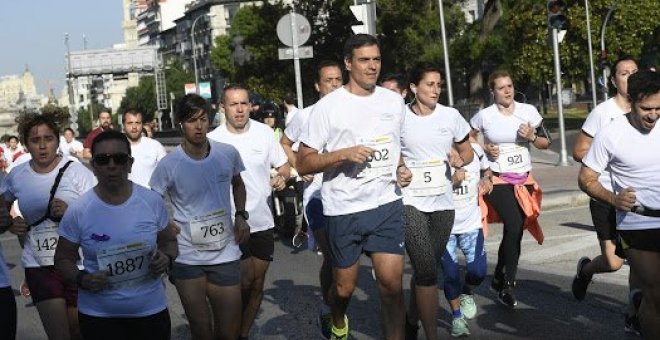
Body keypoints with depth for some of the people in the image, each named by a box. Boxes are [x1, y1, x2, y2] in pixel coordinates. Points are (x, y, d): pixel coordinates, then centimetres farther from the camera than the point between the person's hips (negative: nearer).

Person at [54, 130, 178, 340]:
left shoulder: (152, 201, -4)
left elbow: (169, 241, 9)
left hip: (151, 311, 2)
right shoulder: (78, 211, -8)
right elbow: (63, 259, 1)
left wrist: (167, 258, -12)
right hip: (97, 315, -1)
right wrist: (81, 279, -18)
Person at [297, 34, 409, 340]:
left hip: (387, 204, 2)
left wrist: (402, 169, 3)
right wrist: (344, 154, -20)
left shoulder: (394, 101, 6)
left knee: (392, 283, -8)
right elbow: (303, 164, -7)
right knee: (345, 287, 12)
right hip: (344, 210, -2)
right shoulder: (328, 107, -7)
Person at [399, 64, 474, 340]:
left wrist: (460, 160, -7)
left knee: (425, 269, 13)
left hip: (443, 202, 4)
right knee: (427, 270, -14)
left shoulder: (451, 116, 2)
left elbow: (468, 152, 14)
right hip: (411, 201, -3)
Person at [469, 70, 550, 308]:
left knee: (515, 231, 7)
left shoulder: (528, 111, 4)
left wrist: (532, 137, -11)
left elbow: (546, 143, 9)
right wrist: (484, 148, -9)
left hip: (524, 180, 4)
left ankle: (499, 278, 29)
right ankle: (507, 286, -7)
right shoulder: (484, 116, -4)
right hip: (498, 180, -4)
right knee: (514, 227, -20)